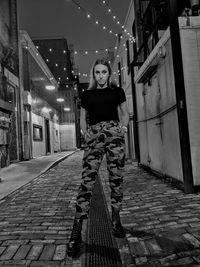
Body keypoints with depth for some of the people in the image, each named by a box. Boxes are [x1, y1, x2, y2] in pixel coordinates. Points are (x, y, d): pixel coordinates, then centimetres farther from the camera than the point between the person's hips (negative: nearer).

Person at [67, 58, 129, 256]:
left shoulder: (117, 91, 15)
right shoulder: (87, 94, 17)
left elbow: (125, 113, 17)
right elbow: (82, 118, 20)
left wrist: (122, 126, -3)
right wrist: (85, 133, 2)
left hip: (114, 135, 0)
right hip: (94, 136, 0)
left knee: (116, 178, 0)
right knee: (87, 179, -10)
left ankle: (116, 220, 18)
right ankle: (76, 230, -6)